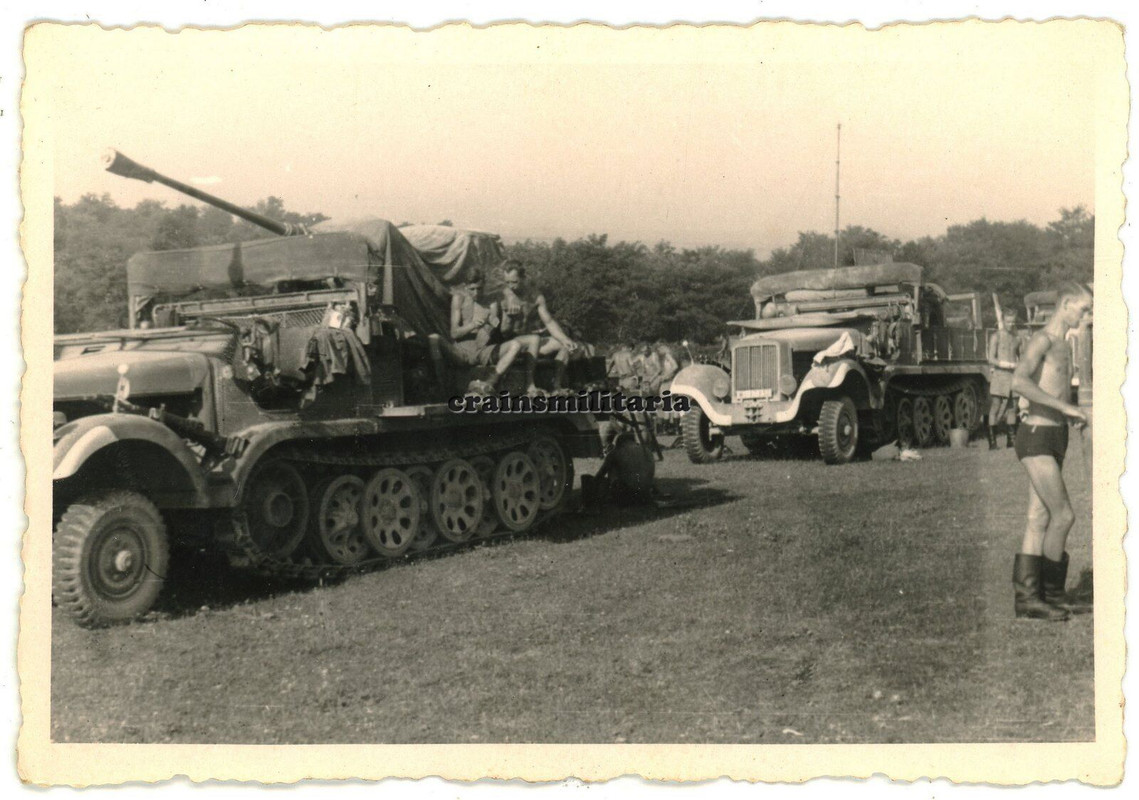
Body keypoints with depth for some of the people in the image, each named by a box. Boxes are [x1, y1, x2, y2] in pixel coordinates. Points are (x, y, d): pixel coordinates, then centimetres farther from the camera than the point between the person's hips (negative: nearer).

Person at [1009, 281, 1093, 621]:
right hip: (1037, 438, -9)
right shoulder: (1041, 339, -11)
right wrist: (1065, 407, -26)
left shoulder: (1065, 345, 19)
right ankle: (1052, 592, 2)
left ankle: (1027, 596, 9)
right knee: (1063, 515, -10)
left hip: (1055, 438, 9)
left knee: (1039, 519, 7)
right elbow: (1019, 382, -29)